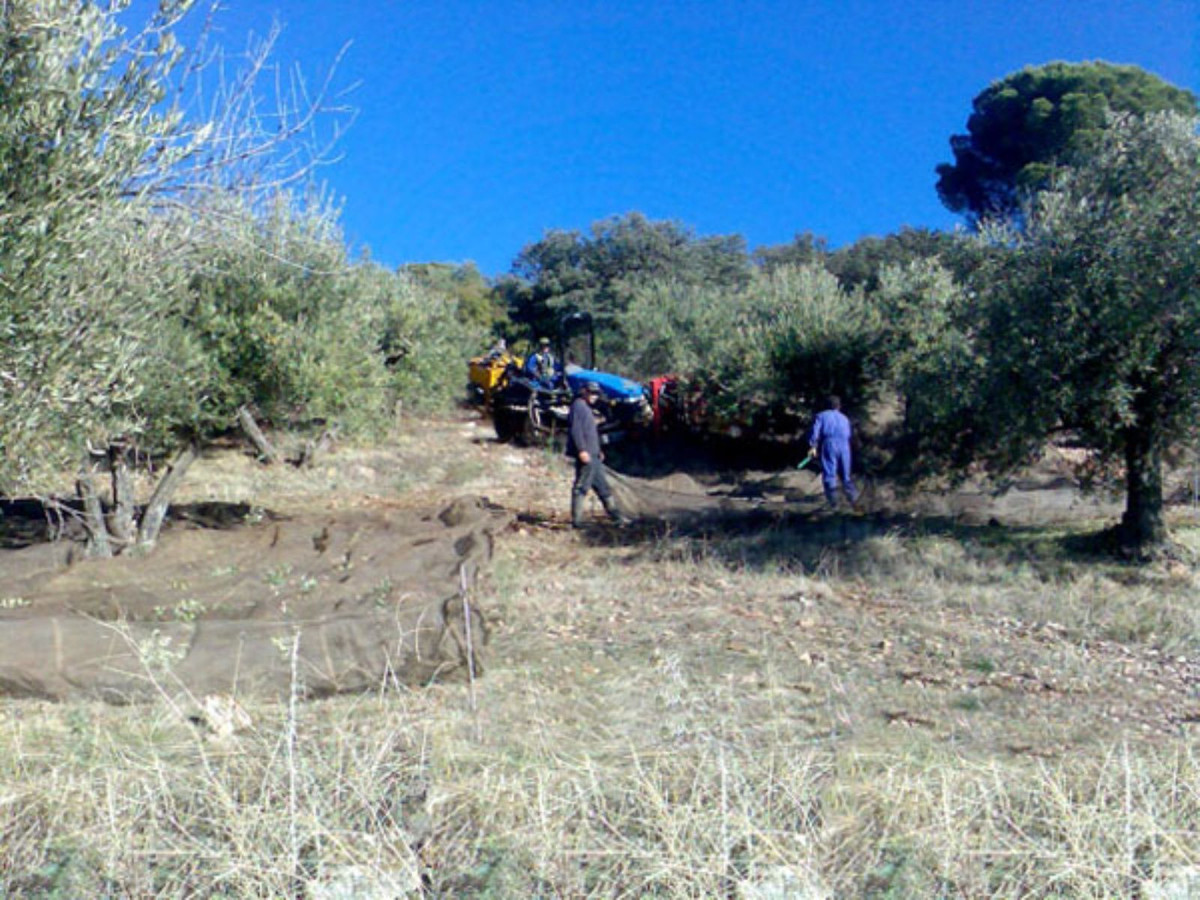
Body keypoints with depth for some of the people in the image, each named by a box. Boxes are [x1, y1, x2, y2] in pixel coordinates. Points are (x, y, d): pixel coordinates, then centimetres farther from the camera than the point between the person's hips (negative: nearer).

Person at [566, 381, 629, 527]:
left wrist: (598, 452, 26)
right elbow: (575, 429, -18)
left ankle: (616, 516, 18)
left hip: (593, 455, 11)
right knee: (581, 487, -9)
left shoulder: (586, 408, 25)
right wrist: (582, 450, -25)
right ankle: (576, 520, -8)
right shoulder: (578, 406, -7)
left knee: (603, 487, 13)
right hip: (585, 455, -11)